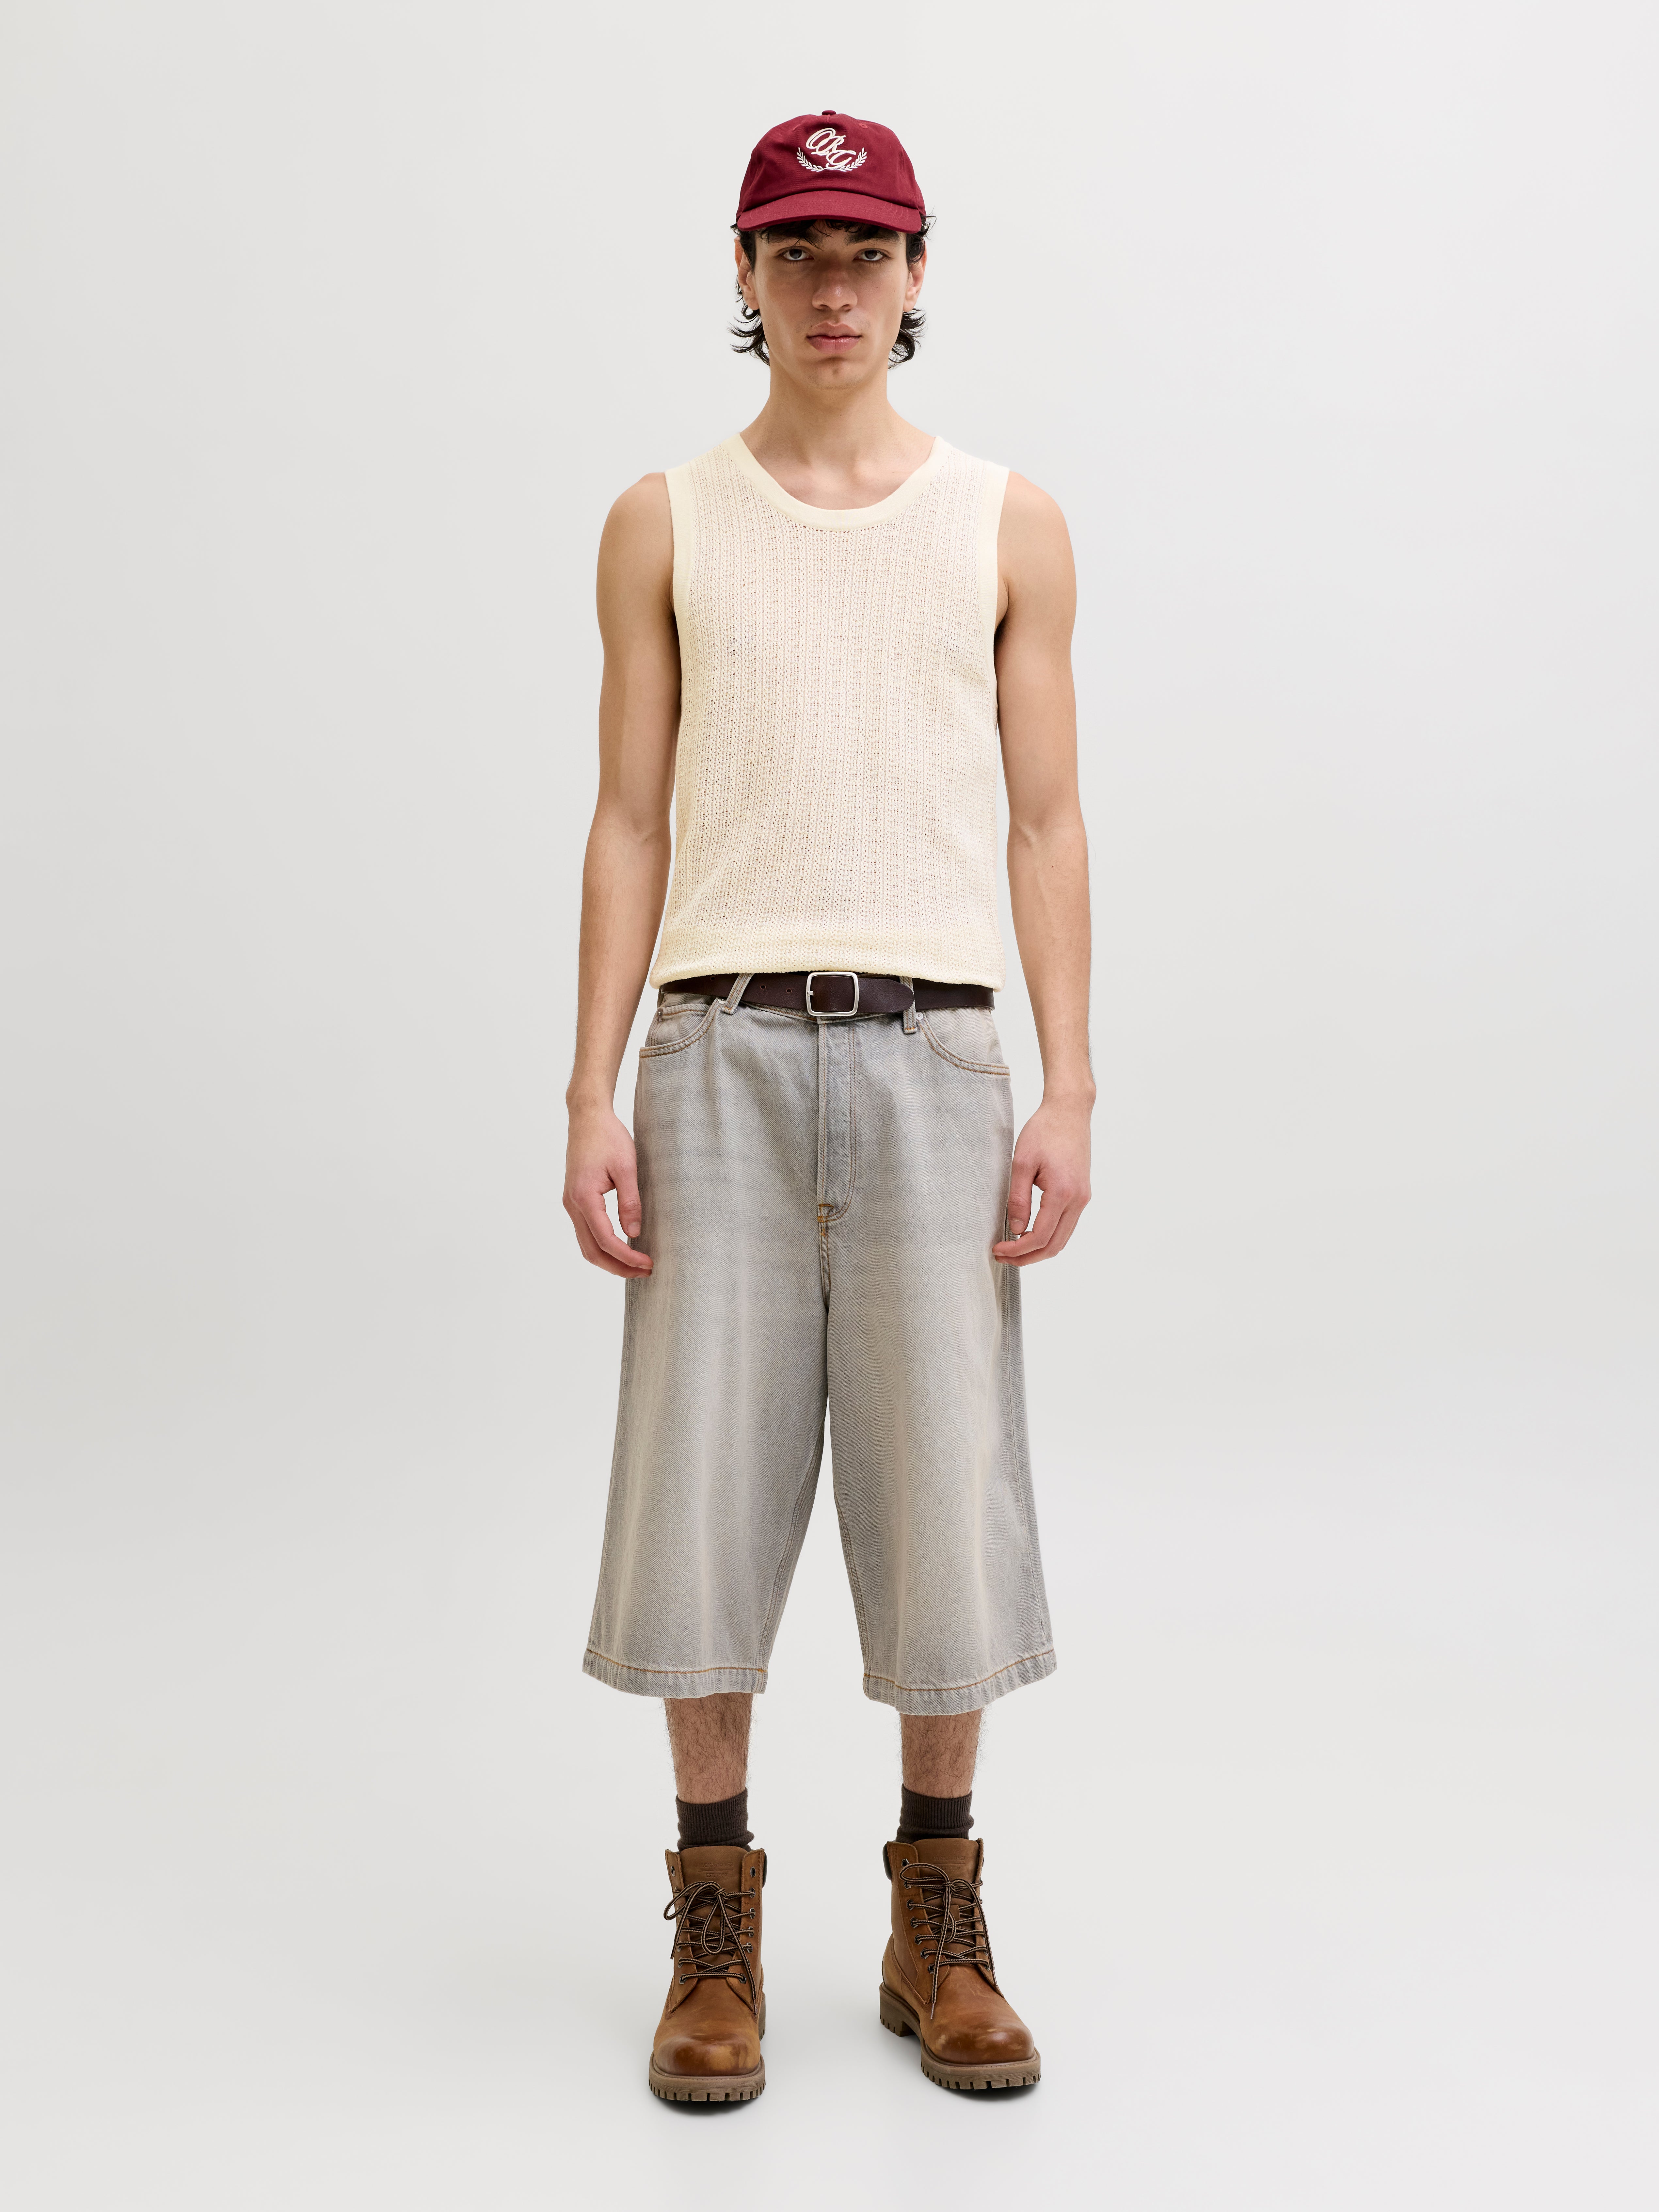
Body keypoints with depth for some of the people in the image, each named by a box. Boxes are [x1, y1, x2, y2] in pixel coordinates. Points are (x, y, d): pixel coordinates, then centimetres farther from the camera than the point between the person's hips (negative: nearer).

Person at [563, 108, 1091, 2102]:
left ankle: (939, 1925, 18)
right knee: (703, 1487, 0)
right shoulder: (662, 528, 10)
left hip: (931, 1054, 0)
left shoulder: (1009, 528, 10)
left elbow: (1045, 827, 7)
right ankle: (716, 1926, 17)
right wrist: (593, 1094, -1)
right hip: (722, 1049, 0)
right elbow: (629, 827, 7)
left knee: (946, 1493, 0)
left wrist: (1069, 1092, -2)